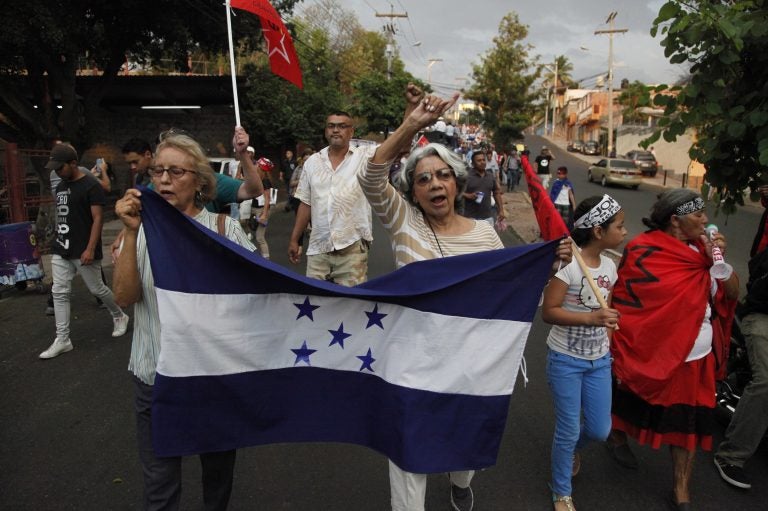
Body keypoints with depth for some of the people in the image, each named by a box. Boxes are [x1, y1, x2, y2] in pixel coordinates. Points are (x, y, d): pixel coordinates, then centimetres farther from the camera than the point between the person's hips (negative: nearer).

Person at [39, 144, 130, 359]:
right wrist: (58, 241, 15)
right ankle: (62, 339, 10)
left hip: (83, 252, -7)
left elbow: (98, 218, -15)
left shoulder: (91, 186, -11)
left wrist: (90, 249, -20)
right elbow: (61, 216, 19)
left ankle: (120, 316, 30)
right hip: (61, 251, 7)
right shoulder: (60, 186, 12)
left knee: (97, 289, 5)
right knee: (59, 293, 4)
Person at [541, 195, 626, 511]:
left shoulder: (609, 265, 1)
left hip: (599, 360, 6)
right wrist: (589, 318, -34)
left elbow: (606, 314, 13)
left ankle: (571, 447, 48)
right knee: (568, 430, 5)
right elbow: (548, 312, -22)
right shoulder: (568, 263, -20)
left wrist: (611, 352, 13)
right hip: (566, 360, -6)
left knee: (600, 430, 12)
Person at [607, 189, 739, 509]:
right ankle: (617, 437, 48)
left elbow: (732, 295, 4)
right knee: (632, 405, 19)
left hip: (697, 358, 6)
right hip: (651, 356, -5)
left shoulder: (701, 248, 2)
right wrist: (621, 358, -18)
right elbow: (627, 306, -18)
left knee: (689, 423, 10)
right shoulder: (645, 253, -18)